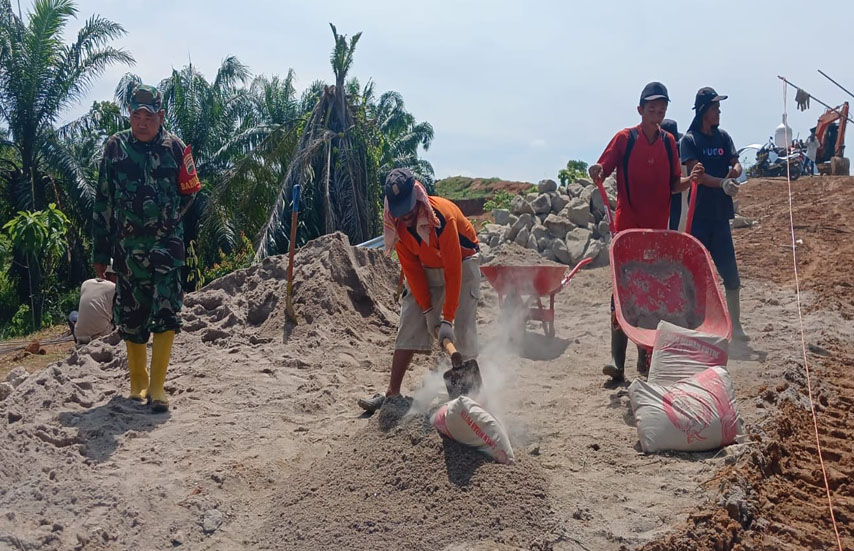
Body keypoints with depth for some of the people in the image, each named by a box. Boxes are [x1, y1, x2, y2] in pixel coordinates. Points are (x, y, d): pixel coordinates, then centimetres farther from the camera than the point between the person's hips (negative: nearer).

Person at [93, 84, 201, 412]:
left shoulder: (174, 147, 2)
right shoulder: (115, 146, 4)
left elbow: (189, 191, 13)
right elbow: (103, 201, 6)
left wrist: (170, 218, -2)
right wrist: (101, 252, 5)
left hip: (166, 243, -1)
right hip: (127, 247, 1)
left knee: (166, 314, -10)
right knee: (131, 317, 9)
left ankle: (157, 386, 0)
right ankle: (137, 383, 24)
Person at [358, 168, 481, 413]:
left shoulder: (442, 216, -33)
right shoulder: (395, 222, -16)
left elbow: (453, 271, -30)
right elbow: (411, 269, -11)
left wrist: (447, 318, -30)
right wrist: (428, 310, -14)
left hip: (462, 264, -4)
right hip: (425, 269, 5)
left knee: (462, 328, -13)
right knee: (409, 326, -2)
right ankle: (392, 392, 3)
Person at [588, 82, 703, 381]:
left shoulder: (669, 142, 9)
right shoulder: (624, 138, -1)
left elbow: (673, 185, 12)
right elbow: (602, 170, -3)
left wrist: (691, 179, -7)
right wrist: (596, 172, -26)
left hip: (658, 228, 4)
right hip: (627, 226, -4)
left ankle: (645, 356, 20)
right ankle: (617, 360, -5)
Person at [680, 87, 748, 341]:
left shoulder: (723, 136, 11)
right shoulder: (689, 139, -3)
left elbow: (736, 164, 5)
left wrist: (734, 170, -18)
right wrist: (722, 183, -28)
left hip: (720, 213, 4)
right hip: (698, 214, -4)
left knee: (730, 271, 4)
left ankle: (736, 323, 15)